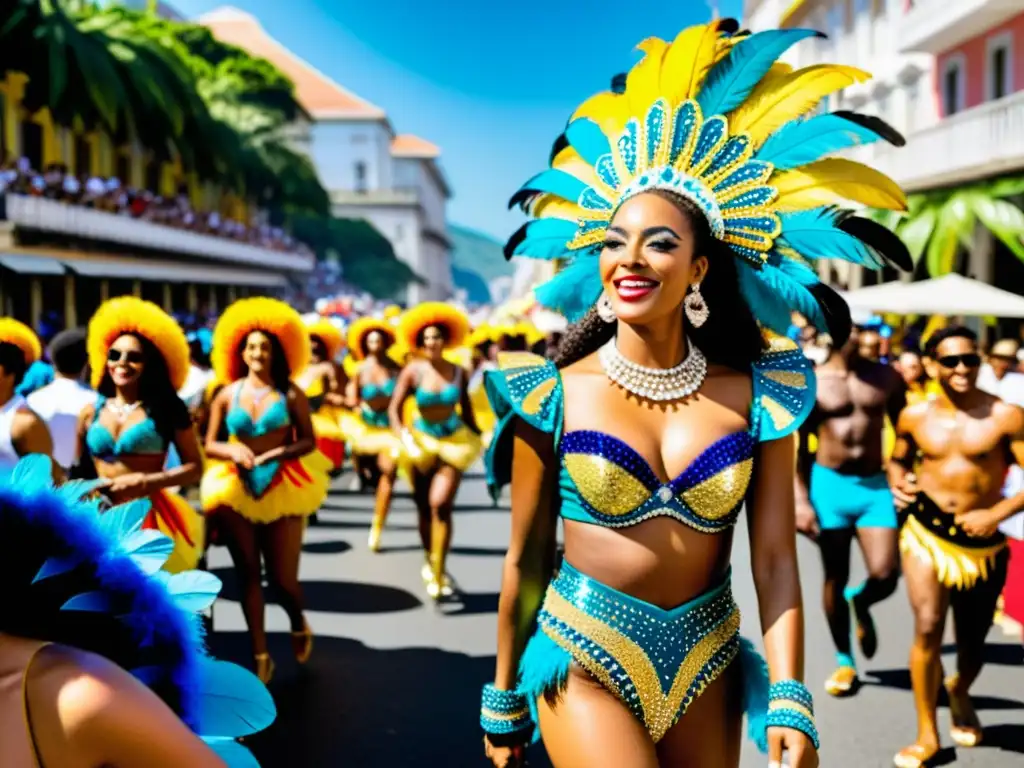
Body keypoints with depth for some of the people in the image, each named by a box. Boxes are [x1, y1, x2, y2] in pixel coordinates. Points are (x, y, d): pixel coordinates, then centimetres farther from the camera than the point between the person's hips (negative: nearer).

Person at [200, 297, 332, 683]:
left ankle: (298, 625, 34)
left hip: (281, 487, -2)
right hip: (236, 488, 2)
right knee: (247, 573, 6)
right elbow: (210, 445, 5)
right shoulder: (227, 395, 4)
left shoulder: (290, 394, -1)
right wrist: (233, 451, -16)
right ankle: (260, 654, 15)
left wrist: (274, 454, -18)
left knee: (282, 577, 1)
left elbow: (308, 442, -4)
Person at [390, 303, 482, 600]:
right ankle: (430, 561, 34)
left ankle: (438, 572, -7)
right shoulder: (413, 370, -10)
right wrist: (403, 437, -19)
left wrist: (476, 436, 9)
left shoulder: (459, 372, -4)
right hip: (422, 442, 0)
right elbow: (394, 409, -7)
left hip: (454, 442, 0)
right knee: (424, 509, 10)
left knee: (440, 505, -16)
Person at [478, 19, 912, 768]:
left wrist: (789, 701, -14)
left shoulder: (759, 395, -4)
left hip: (707, 668, 3)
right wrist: (505, 698, 4)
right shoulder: (553, 394, -8)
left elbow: (775, 557, -5)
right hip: (585, 664, -2)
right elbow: (525, 559, -2)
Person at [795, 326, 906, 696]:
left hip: (877, 485, 2)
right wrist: (801, 500, -8)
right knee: (835, 578, 6)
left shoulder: (886, 377, 4)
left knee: (885, 576, -11)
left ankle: (861, 603, 27)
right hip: (830, 484, -1)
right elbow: (798, 447, -1)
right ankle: (844, 662, 24)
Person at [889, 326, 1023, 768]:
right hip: (926, 533, 1)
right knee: (927, 629, -13)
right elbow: (898, 458, 18)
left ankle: (959, 692, 49)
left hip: (983, 542, 0)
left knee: (973, 639, 14)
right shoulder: (915, 417, 1)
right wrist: (898, 484, -2)